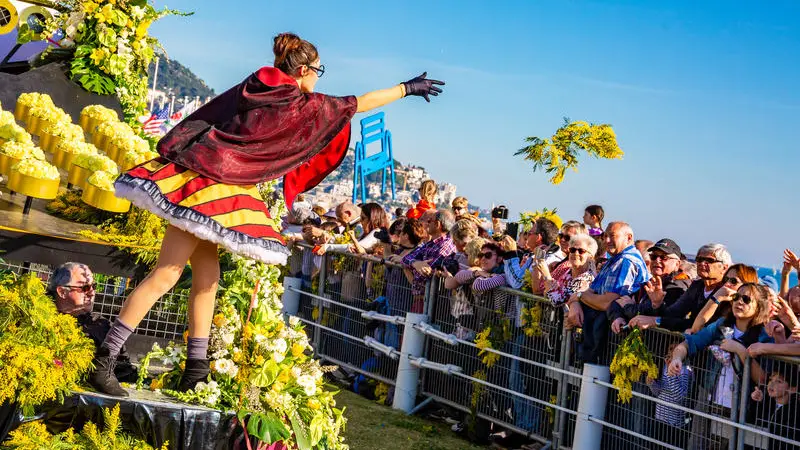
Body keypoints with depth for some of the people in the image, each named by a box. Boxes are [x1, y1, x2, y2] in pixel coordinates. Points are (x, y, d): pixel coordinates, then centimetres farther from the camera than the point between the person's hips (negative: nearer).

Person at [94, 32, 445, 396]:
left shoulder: (251, 88, 14)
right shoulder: (300, 105, -6)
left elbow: (203, 118, 19)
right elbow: (357, 104, 4)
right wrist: (407, 88, 15)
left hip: (202, 179, 9)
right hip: (211, 189, -9)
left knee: (206, 279, 12)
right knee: (165, 277, -8)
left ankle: (196, 369, 17)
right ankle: (104, 361, -6)